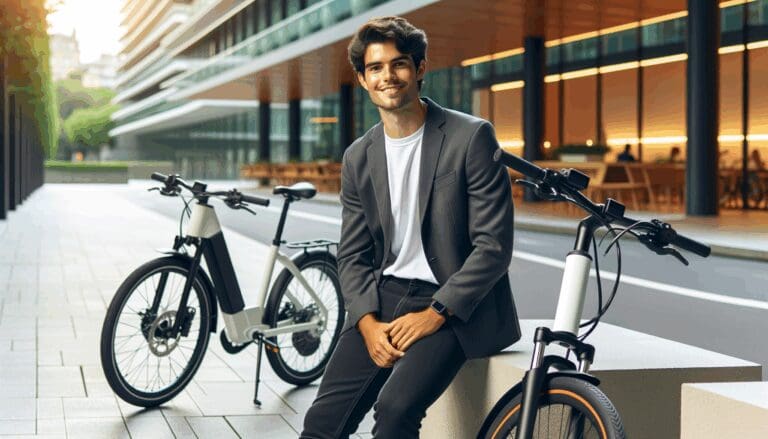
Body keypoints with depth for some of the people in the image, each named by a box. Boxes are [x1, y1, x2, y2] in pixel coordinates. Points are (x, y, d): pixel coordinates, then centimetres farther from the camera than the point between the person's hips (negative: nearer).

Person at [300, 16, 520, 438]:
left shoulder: (471, 137, -7)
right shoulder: (358, 157, 10)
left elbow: (494, 245, -11)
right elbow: (353, 256, 10)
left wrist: (435, 314, -16)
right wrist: (368, 323, -8)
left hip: (452, 307, -5)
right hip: (382, 299, 5)